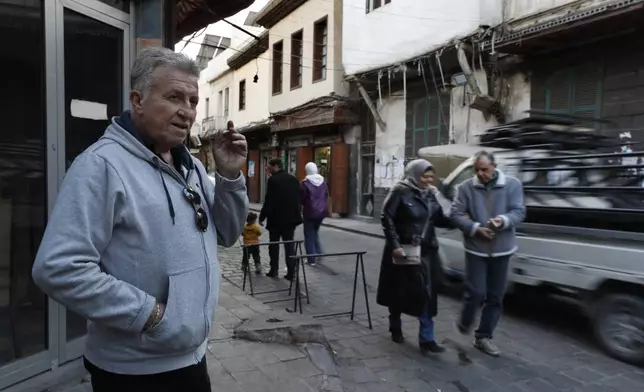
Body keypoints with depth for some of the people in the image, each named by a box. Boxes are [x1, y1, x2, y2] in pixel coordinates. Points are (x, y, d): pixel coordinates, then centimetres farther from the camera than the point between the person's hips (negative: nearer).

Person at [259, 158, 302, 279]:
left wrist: (262, 217, -5)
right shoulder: (293, 179, 6)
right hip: (291, 217, 5)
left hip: (276, 218, -4)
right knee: (289, 245, 7)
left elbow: (269, 201, -13)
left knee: (274, 245, 10)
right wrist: (297, 213, 18)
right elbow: (299, 198, 9)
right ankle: (291, 272, 5)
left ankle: (274, 270, 16)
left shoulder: (272, 180, -11)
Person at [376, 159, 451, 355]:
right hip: (403, 250, -5)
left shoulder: (431, 194, 4)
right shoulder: (400, 192, -13)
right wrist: (395, 246, -18)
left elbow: (438, 220, 8)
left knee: (427, 293, 4)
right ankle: (395, 327, 35)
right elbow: (387, 219, -13)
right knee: (399, 291, 12)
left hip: (427, 251, 5)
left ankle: (427, 339, 12)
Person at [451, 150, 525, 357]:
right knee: (476, 292, -5)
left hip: (501, 249, 2)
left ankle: (483, 337, 24)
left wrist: (504, 220, -26)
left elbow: (519, 212, -4)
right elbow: (456, 214, -4)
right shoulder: (465, 187, -2)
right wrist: (476, 228, -19)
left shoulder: (513, 185, 0)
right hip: (475, 248, -2)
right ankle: (464, 325, 24)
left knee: (496, 296, 9)